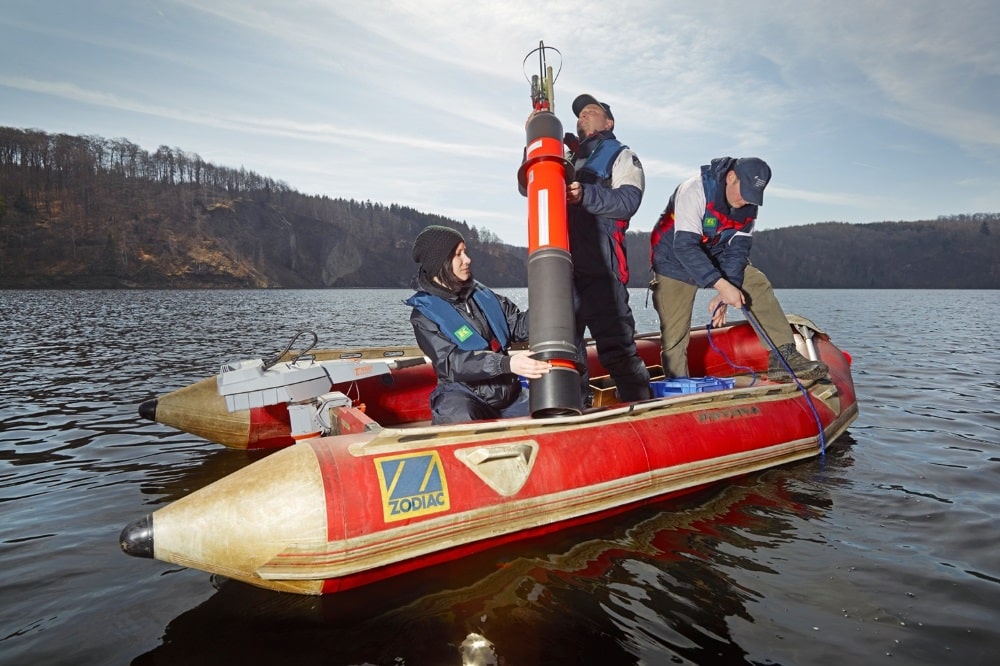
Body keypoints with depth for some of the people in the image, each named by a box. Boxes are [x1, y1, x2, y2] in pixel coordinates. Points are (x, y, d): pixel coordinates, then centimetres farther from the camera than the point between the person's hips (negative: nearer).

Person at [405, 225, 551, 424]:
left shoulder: (482, 295, 11)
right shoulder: (424, 313, -6)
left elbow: (520, 326, 13)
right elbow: (451, 362, -19)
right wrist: (507, 364, -32)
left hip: (508, 391, 6)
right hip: (463, 395, -6)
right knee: (460, 419, -38)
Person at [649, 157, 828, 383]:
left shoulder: (749, 207, -8)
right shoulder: (694, 191, -28)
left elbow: (737, 250, -9)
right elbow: (684, 247, -35)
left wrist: (724, 294, -24)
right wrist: (723, 286, -41)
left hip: (714, 259, 5)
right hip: (674, 262, -5)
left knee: (759, 285, -13)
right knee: (674, 335, -8)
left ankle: (784, 357, -15)